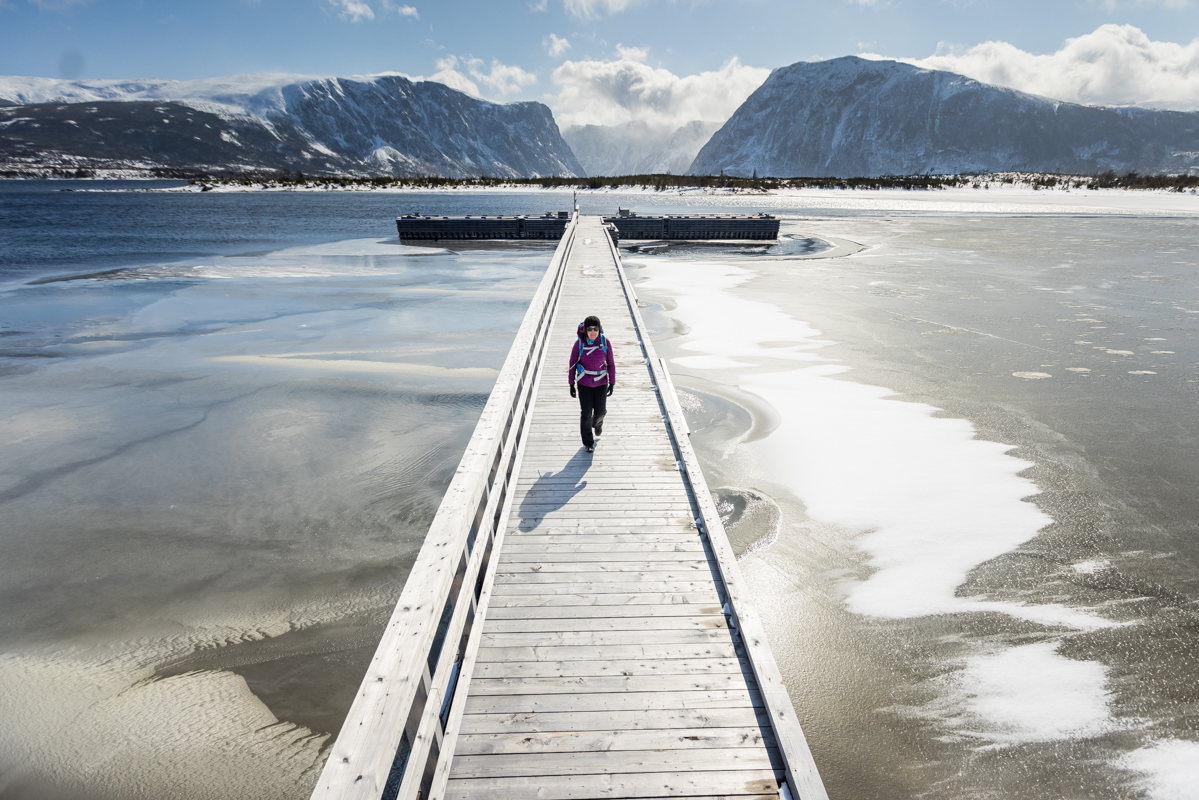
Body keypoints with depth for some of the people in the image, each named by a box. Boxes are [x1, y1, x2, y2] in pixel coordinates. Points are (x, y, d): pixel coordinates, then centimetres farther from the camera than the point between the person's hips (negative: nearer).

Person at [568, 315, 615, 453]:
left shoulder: (605, 342, -15)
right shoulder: (579, 343, -18)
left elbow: (611, 363, -5)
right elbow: (572, 363, -6)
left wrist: (612, 383, -8)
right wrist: (571, 384, -3)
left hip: (601, 381, 1)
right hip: (584, 382, -1)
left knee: (600, 410, 10)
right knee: (586, 413, 0)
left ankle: (597, 422, 49)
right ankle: (588, 442, 22)